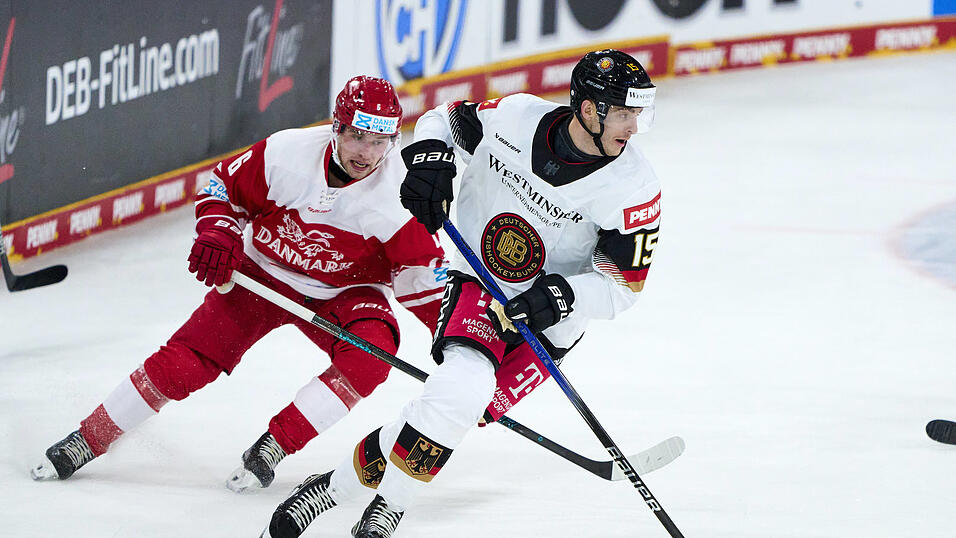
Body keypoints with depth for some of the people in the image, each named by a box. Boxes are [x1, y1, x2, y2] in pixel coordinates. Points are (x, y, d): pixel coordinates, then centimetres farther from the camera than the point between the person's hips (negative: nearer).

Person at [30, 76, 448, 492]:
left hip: (346, 292, 0)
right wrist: (217, 233, -20)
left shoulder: (399, 192, -25)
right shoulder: (287, 153, -23)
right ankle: (87, 439, 5)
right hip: (265, 273, 0)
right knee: (188, 359, -10)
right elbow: (225, 186, -4)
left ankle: (273, 446, -18)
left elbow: (423, 272, -17)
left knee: (371, 354, -30)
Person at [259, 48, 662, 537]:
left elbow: (622, 286, -10)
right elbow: (445, 119, 8)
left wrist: (561, 295, -27)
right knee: (464, 384, -27)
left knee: (460, 408, -19)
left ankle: (341, 482, -5)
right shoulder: (515, 117, -13)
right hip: (479, 280, 0)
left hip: (550, 319, 0)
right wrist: (429, 157, -13)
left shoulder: (636, 189, -16)